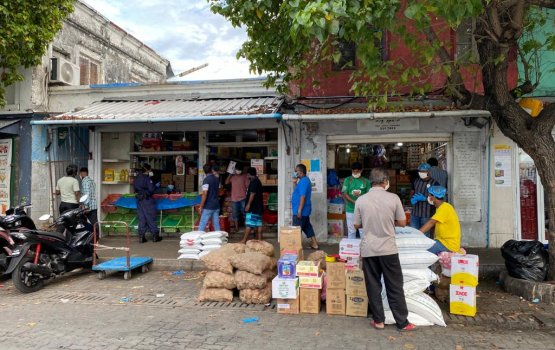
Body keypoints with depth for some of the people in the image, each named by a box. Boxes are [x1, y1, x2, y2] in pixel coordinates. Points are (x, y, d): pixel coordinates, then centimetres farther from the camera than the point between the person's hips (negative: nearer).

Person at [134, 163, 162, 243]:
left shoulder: (137, 179, 10)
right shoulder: (147, 178, -14)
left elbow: (136, 189, 16)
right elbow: (151, 189, -18)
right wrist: (156, 186, -2)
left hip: (139, 200, 7)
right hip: (148, 200, -7)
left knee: (141, 219, 9)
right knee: (151, 219, 1)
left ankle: (141, 237, 9)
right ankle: (155, 236, 8)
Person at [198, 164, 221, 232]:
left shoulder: (206, 180, -13)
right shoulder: (216, 178, 8)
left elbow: (205, 194, -19)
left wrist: (201, 207, -14)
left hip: (208, 207, -7)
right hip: (216, 206, 7)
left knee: (202, 225, 0)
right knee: (217, 225, 9)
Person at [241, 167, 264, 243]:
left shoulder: (253, 181, -13)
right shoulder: (258, 181, 17)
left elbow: (252, 194, -21)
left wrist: (248, 204, -20)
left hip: (253, 207, -10)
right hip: (258, 206, 10)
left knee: (249, 224, -8)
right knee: (258, 223, 8)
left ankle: (244, 240, -6)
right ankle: (259, 239, 9)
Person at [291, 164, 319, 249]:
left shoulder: (303, 181, -18)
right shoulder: (304, 180, 14)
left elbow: (303, 196, -24)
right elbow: (298, 192, 22)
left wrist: (299, 210, -25)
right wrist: (295, 183, 10)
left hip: (301, 210, -10)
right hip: (305, 210, 10)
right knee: (307, 227, 16)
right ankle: (314, 244, 21)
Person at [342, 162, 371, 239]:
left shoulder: (366, 181, 3)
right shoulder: (347, 180, 2)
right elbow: (344, 193, -6)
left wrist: (361, 195, -18)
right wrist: (354, 201, -21)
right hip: (350, 210, 0)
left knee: (363, 231, 2)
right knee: (351, 230, 8)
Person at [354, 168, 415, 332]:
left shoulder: (361, 200, -4)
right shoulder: (393, 198, -7)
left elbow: (357, 225, 5)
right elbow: (402, 223, 1)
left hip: (368, 250, 1)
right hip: (388, 249, -1)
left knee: (373, 286, 11)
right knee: (395, 287, 9)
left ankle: (378, 320, 18)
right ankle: (402, 322, 16)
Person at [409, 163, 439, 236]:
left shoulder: (434, 183, -8)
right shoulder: (416, 181, 8)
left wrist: (424, 198, -20)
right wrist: (412, 199, -2)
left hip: (427, 214, -5)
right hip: (415, 213, 5)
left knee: (425, 234, 3)